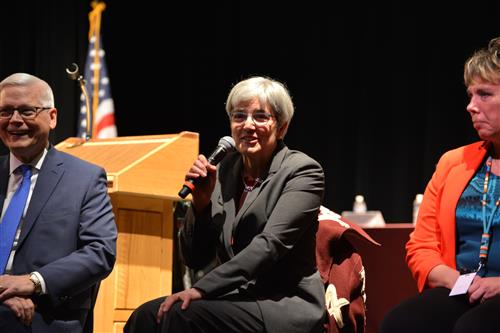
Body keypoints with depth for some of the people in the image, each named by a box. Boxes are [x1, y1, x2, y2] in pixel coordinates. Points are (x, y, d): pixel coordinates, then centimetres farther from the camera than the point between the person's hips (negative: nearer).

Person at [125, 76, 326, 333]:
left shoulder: (303, 172, -5)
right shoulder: (225, 169, 11)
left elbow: (270, 245, -19)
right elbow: (195, 259, 11)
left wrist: (200, 290, -25)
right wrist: (201, 202, -6)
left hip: (285, 308, -5)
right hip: (235, 299, 5)